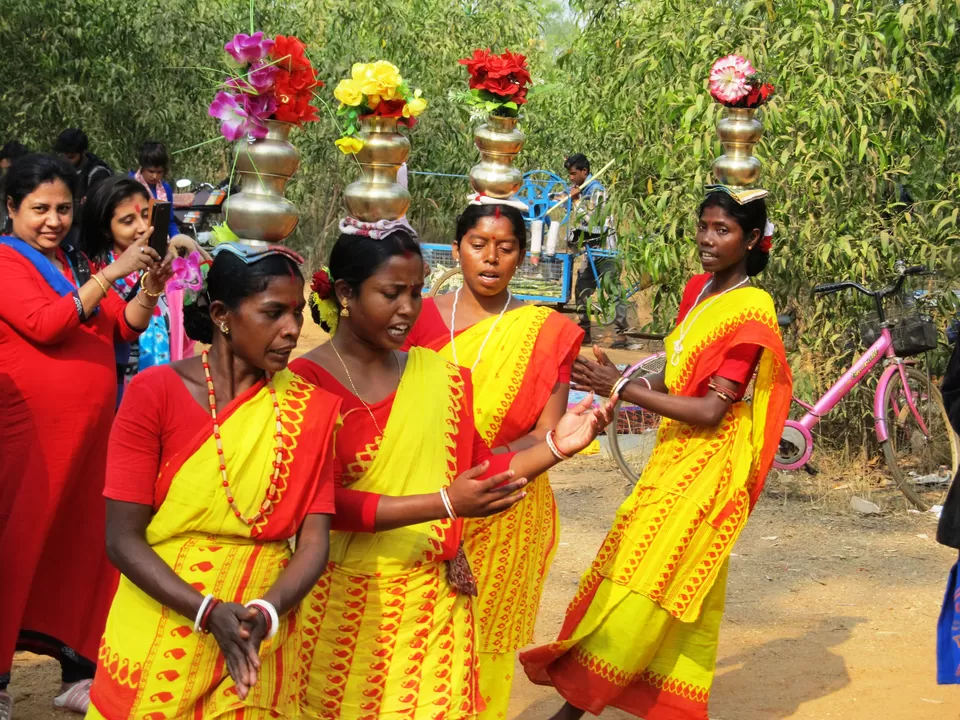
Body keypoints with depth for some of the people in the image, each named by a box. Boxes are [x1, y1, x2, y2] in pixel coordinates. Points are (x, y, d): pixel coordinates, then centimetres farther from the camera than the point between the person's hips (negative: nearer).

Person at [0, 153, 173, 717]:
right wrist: (111, 275, -19)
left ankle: (79, 669, 17)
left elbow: (125, 328, 13)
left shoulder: (78, 264, 16)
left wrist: (149, 290, -6)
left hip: (90, 430, 7)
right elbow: (46, 324, -18)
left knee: (85, 545, 8)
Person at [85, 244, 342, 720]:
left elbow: (313, 540, -5)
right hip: (159, 643, -1)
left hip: (261, 649, 2)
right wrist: (209, 612, -22)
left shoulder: (312, 409, -2)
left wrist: (266, 612, -23)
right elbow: (122, 537, -11)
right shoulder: (155, 392, -9)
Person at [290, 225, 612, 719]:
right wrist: (445, 503, -22)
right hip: (342, 600, -4)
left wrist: (555, 446, -5)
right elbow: (325, 503, -16)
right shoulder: (305, 382, -10)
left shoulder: (439, 377, 7)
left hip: (433, 600, 4)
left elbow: (476, 475, 10)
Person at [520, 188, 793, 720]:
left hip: (705, 464, -8)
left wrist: (623, 389, -19)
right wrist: (620, 386, -7)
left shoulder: (750, 311, -17)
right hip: (674, 452, 8)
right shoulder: (698, 289, 7)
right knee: (685, 591, 13)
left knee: (641, 582, -5)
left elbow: (710, 410, -21)